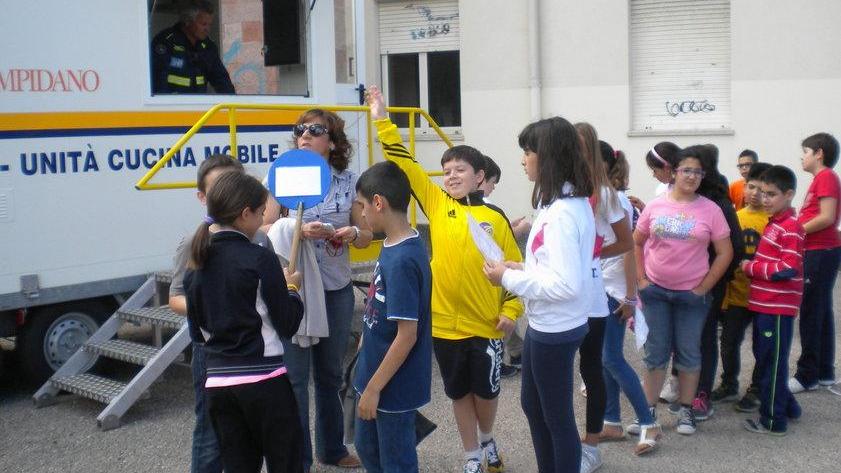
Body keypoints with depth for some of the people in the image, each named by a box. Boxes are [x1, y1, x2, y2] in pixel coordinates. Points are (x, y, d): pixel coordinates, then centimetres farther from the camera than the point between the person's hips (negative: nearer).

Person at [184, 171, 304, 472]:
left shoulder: (196, 265, 5)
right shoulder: (260, 259, -12)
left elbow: (197, 333, 12)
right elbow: (288, 325, -9)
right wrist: (292, 290, 8)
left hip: (217, 381, 6)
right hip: (263, 379, -5)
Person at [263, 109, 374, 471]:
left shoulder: (349, 180, 2)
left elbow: (366, 236, 6)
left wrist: (353, 233, -16)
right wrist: (299, 230, -24)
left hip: (337, 290, 3)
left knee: (330, 374, 17)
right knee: (294, 376, 1)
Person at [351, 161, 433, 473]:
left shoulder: (402, 260, -27)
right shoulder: (393, 246, 1)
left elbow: (407, 335, -25)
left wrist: (374, 388, -19)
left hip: (394, 385, -9)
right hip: (375, 373, 9)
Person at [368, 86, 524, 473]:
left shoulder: (495, 218, -3)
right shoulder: (435, 203, 0)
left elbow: (515, 266, 1)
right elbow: (404, 164, -6)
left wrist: (511, 310, -6)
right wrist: (383, 121, -12)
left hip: (485, 325, -1)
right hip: (444, 322, 1)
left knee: (486, 391, 14)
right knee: (460, 393, 13)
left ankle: (488, 441, 43)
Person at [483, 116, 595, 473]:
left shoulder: (562, 212, -25)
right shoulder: (570, 202, 6)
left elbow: (566, 284, -30)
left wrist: (508, 278, -21)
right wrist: (522, 268, 4)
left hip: (554, 330, -10)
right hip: (546, 325, 10)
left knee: (557, 416, 7)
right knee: (532, 404, 24)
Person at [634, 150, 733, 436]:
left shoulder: (710, 210, -5)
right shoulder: (656, 206, 0)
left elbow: (725, 252, -3)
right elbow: (636, 243, 9)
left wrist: (703, 287, -6)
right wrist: (641, 279, 1)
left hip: (692, 293, -1)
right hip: (655, 290, 1)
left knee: (688, 353, 8)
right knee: (656, 353, 8)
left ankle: (686, 411, 21)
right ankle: (649, 410, 18)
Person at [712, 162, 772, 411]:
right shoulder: (735, 217, 4)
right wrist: (723, 288, 5)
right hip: (736, 294, 4)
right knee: (729, 341, 13)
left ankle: (756, 391, 24)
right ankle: (729, 385, 31)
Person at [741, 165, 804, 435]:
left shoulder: (790, 228, -15)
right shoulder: (774, 223, 14)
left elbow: (788, 269, -23)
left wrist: (752, 267, -15)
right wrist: (752, 268, 8)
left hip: (778, 308, -10)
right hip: (764, 304, 10)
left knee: (772, 362, -1)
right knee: (764, 357, 19)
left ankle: (774, 421, 10)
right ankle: (787, 406, 32)